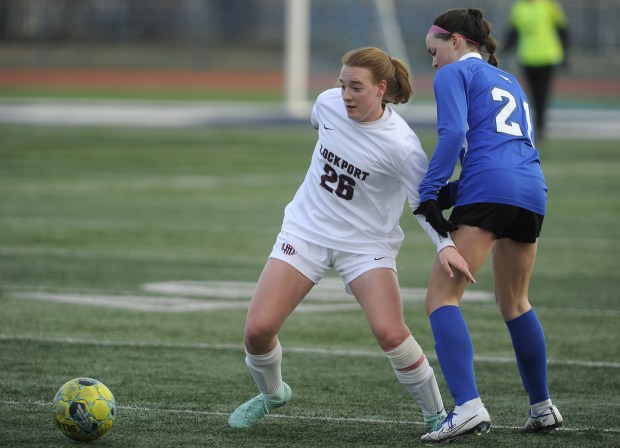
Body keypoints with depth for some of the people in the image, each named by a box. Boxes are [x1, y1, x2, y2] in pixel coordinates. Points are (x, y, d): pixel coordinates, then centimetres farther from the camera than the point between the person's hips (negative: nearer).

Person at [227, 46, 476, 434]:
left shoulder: (400, 144, -21)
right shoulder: (328, 103, -9)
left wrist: (445, 244, -29)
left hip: (367, 243, -4)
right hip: (306, 229, 4)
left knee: (390, 333, -25)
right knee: (258, 329, -7)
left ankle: (436, 415, -2)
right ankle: (272, 394, 25)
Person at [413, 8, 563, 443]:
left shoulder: (454, 73, 7)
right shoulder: (509, 81, 30)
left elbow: (454, 133, -9)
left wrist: (429, 193, -9)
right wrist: (453, 191, 15)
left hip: (488, 191, -8)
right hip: (533, 190, 8)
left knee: (442, 297, -9)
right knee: (515, 302, 25)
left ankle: (469, 406, -26)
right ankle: (543, 408, 29)